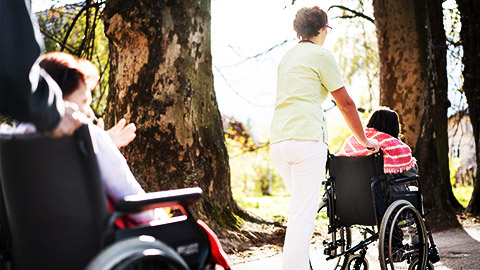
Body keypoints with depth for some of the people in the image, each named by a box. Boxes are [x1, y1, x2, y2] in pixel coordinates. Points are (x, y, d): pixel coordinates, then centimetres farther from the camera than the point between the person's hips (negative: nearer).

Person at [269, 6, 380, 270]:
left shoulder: (286, 58, 24)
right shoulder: (321, 55, 1)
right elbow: (346, 104, 1)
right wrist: (364, 140, 12)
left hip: (278, 141, 8)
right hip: (307, 139, -8)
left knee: (302, 206, 15)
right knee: (302, 213, -9)